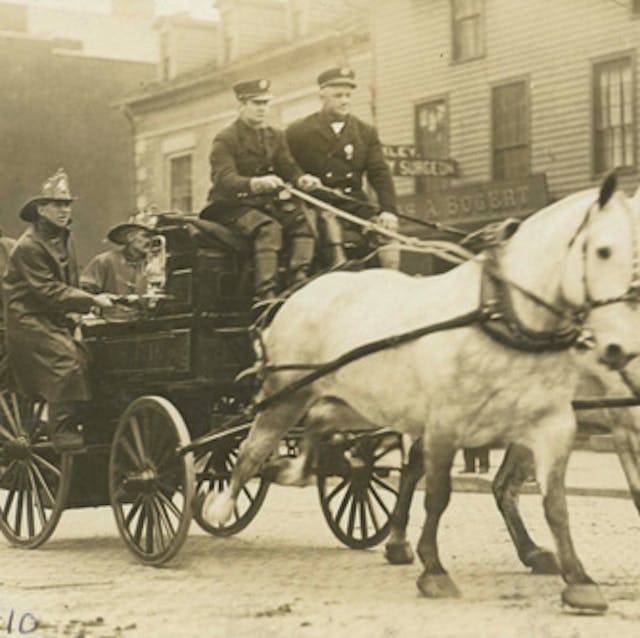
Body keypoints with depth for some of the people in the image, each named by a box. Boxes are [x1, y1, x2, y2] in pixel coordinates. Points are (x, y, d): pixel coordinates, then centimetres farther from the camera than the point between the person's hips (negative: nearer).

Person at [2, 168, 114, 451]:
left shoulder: (64, 238, 12)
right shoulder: (28, 247, -15)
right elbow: (47, 291, -20)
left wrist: (82, 306, 5)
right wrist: (91, 300, -22)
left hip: (55, 319, 8)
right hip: (28, 319, -8)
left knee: (86, 357, -10)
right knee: (65, 358, -25)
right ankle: (62, 432, -20)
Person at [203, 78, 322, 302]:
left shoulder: (276, 136, 16)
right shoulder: (225, 140, -5)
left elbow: (288, 168, 5)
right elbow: (224, 179, -21)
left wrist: (301, 179, -22)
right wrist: (256, 183, -41)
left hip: (268, 202, 6)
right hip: (232, 207, -6)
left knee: (303, 219, -22)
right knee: (268, 228, -34)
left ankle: (299, 281, -31)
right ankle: (265, 294, -41)